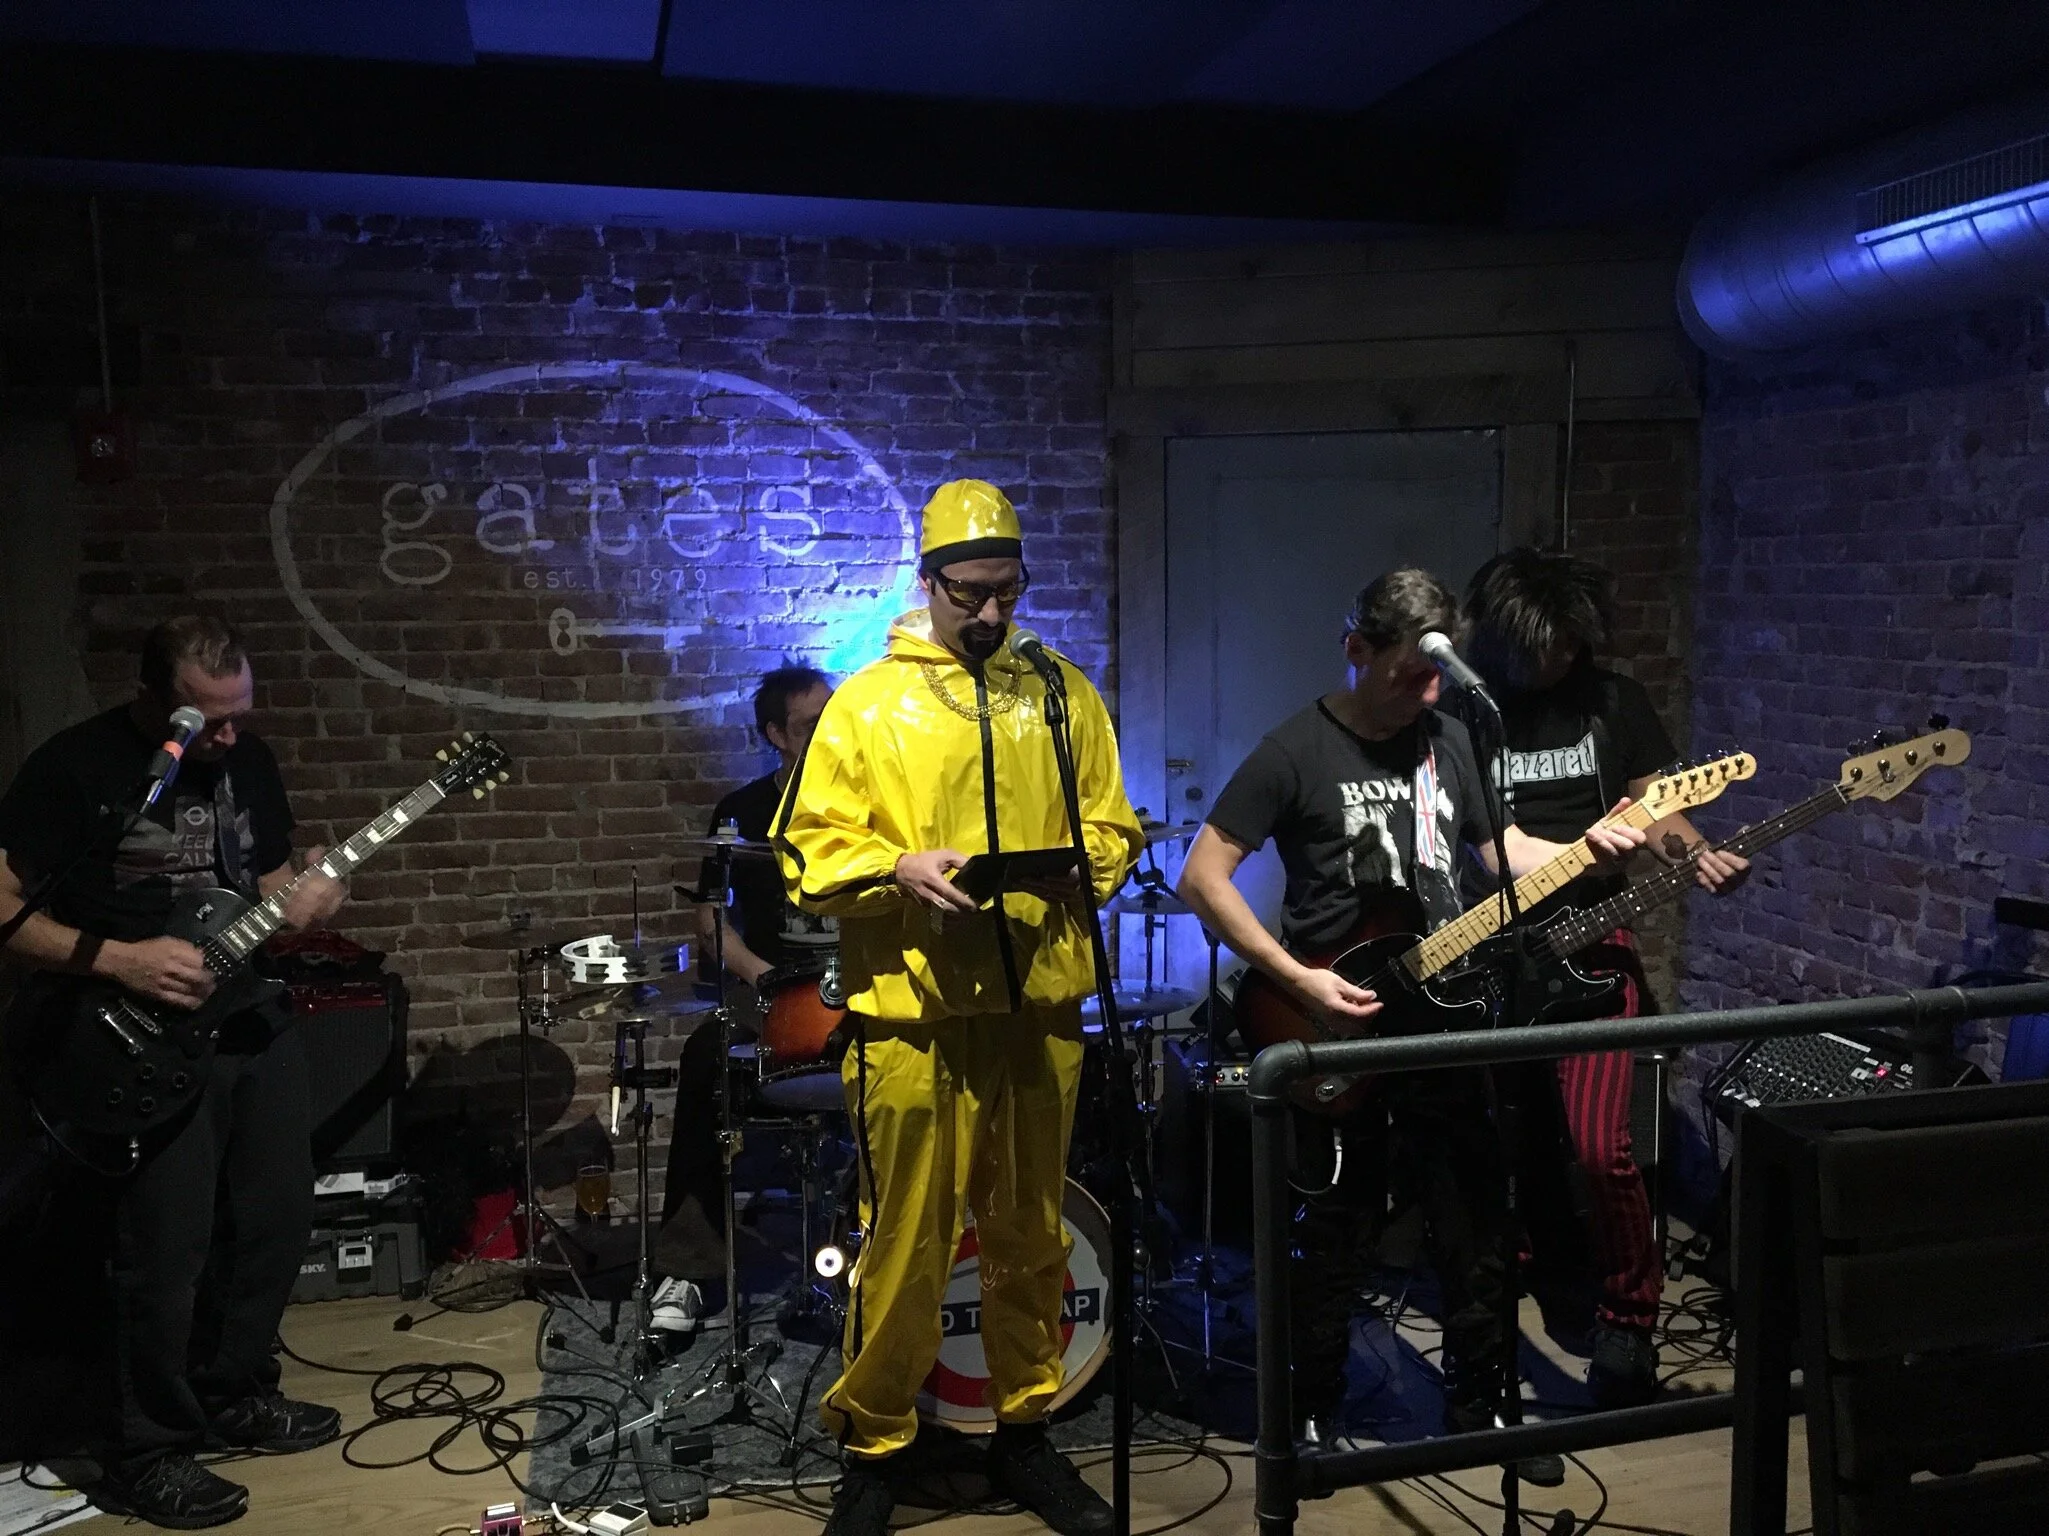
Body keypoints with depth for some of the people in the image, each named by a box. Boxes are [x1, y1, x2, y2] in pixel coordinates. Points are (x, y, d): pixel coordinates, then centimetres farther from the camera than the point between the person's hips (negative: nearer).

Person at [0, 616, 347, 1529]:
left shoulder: (246, 757, 5)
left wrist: (303, 897, -9)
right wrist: (116, 960, -24)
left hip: (254, 1020, 7)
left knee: (279, 1217, 13)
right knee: (164, 1253, -2)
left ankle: (233, 1395, 33)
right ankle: (144, 1456, 17)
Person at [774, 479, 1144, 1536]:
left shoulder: (1062, 694, 10)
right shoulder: (867, 702, 1)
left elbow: (1113, 822, 14)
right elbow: (807, 850, -1)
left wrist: (1083, 863, -6)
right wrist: (900, 866, -17)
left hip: (1039, 1005, 3)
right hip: (912, 1013, -3)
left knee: (1031, 1236, 13)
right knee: (904, 1243, 1)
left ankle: (1024, 1434, 31)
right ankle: (872, 1450, 21)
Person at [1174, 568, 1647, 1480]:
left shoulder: (1447, 739, 6)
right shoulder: (1296, 751, -11)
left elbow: (1504, 849, 15)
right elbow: (1202, 876, -12)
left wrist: (1584, 851, -6)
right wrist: (1297, 979, -18)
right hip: (1338, 1028, -5)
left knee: (1476, 1226, 13)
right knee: (1338, 1231, 6)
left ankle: (1478, 1404, 31)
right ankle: (1312, 1417, 24)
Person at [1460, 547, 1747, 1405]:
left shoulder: (1613, 700, 6)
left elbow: (1653, 811, 9)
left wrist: (1697, 853, -11)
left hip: (1591, 945, 0)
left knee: (1599, 1142, -13)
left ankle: (1629, 1321, 7)